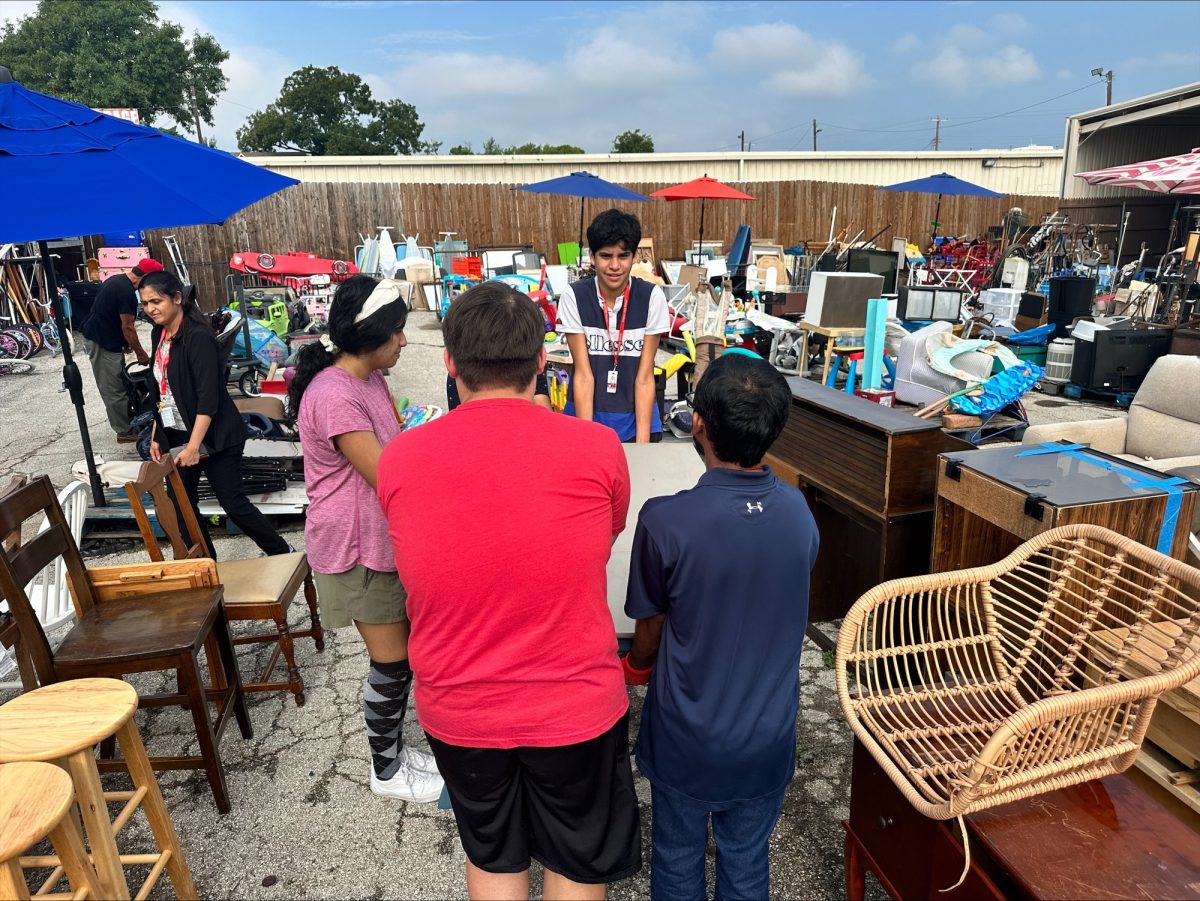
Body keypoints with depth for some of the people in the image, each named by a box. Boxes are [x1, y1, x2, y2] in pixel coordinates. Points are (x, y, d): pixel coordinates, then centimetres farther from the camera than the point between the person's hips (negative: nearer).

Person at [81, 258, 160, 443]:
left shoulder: (116, 280, 10)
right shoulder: (127, 292, -21)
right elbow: (127, 327, -19)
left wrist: (126, 343, 19)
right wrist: (140, 353, -8)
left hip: (96, 336, 10)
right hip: (104, 343, -10)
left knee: (112, 385, 17)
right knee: (115, 388, -4)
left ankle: (124, 421, 27)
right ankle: (125, 432, 2)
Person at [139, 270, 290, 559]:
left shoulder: (198, 337, -17)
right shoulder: (161, 335, 8)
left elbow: (208, 396, -23)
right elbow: (163, 392, 17)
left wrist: (193, 446, -26)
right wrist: (156, 436, 15)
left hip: (214, 438, -8)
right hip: (177, 437, 8)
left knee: (234, 504, -4)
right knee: (182, 506, 10)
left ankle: (284, 555, 13)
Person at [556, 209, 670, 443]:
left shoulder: (652, 297, -9)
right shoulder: (574, 296, -9)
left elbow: (644, 377, -9)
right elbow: (583, 374, -11)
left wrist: (643, 440, -16)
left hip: (636, 418, 0)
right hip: (586, 416, 0)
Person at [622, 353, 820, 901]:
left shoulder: (665, 521, -26)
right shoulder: (799, 512, -12)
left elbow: (651, 628, -10)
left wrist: (636, 667, 13)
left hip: (687, 738, -3)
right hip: (768, 736, 3)